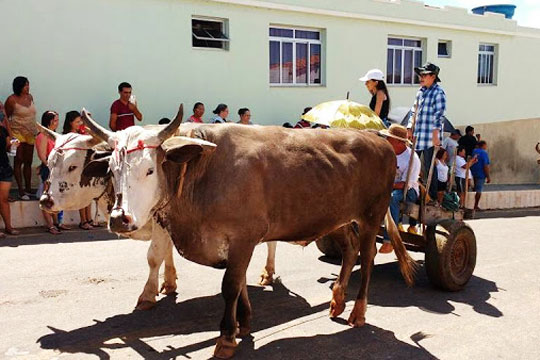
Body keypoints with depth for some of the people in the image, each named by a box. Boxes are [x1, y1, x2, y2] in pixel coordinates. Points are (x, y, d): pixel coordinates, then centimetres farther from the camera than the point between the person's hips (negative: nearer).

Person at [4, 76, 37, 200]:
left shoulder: (30, 97, 7)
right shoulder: (12, 100, -10)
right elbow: (5, 118, -7)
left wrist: (36, 130, 15)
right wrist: (9, 134, -15)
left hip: (30, 133, 5)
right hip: (18, 133, -5)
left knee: (28, 162, 8)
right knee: (19, 161, -2)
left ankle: (28, 189, 15)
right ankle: (21, 191, 1)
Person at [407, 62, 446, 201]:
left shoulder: (438, 93, -8)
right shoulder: (420, 92, 16)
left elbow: (439, 115, -14)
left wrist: (436, 135, -18)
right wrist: (410, 129, 12)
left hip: (430, 138, -8)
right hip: (417, 136, 8)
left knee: (429, 168, -2)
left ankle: (432, 197, 8)